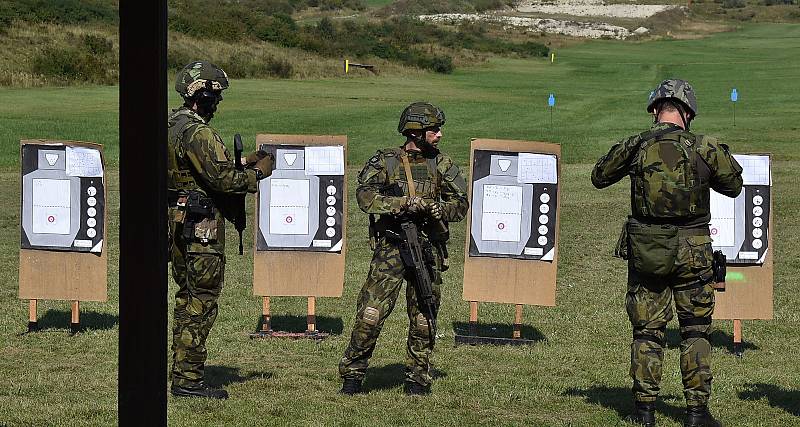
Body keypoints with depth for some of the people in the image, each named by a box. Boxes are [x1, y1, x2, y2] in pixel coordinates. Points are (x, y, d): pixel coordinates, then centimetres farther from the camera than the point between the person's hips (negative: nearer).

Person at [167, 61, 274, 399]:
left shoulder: (174, 126, 13)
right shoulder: (197, 133, -18)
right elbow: (222, 179, -23)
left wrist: (243, 164, 15)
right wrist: (258, 173, -8)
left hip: (178, 222, 10)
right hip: (200, 228, -10)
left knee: (188, 298, 16)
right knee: (200, 302, -4)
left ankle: (182, 374, 22)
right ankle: (188, 380, -2)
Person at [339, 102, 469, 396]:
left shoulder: (441, 165, 9)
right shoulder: (384, 162, 1)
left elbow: (460, 206, 7)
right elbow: (366, 196, -14)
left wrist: (435, 208, -13)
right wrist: (407, 203, -24)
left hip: (428, 252, 3)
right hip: (390, 248, -3)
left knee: (423, 320, 7)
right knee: (370, 315, -9)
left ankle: (418, 379, 20)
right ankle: (352, 376, 3)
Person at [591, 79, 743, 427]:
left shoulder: (635, 147, -5)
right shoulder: (705, 149, -8)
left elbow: (599, 177, 11)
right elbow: (734, 186, 8)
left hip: (646, 251, 1)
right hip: (692, 252, -1)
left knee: (647, 330, 10)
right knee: (695, 331, 10)